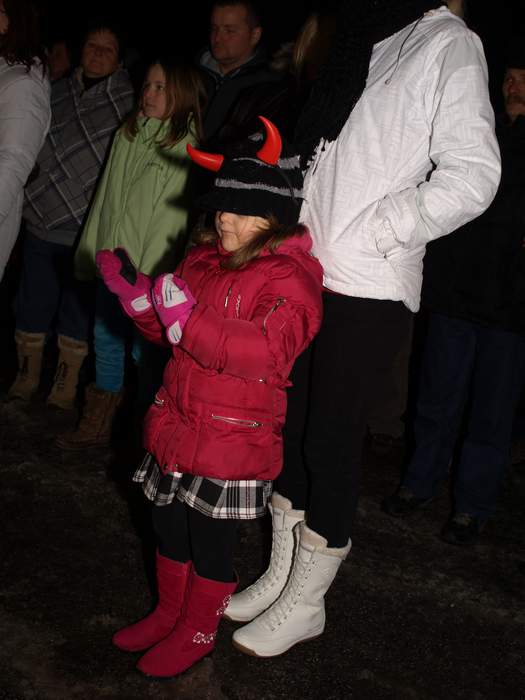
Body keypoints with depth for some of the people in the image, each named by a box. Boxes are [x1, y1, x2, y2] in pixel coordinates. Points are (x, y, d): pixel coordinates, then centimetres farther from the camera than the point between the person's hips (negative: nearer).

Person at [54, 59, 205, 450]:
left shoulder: (187, 147, -10)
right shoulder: (127, 135, 10)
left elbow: (173, 217, -15)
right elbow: (106, 196, 15)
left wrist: (145, 272, -18)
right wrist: (91, 251, 13)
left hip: (148, 272, -7)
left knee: (146, 351, 0)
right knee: (106, 342, 15)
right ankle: (97, 427, 28)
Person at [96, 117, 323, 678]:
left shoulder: (290, 277, -16)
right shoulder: (205, 257, 8)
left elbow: (268, 352, -31)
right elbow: (169, 331, 18)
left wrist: (186, 318, -34)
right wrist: (134, 291, -1)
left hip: (232, 437, -7)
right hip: (177, 422, 8)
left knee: (211, 538, 8)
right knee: (168, 525, 20)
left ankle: (197, 632, 29)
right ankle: (169, 612, 41)